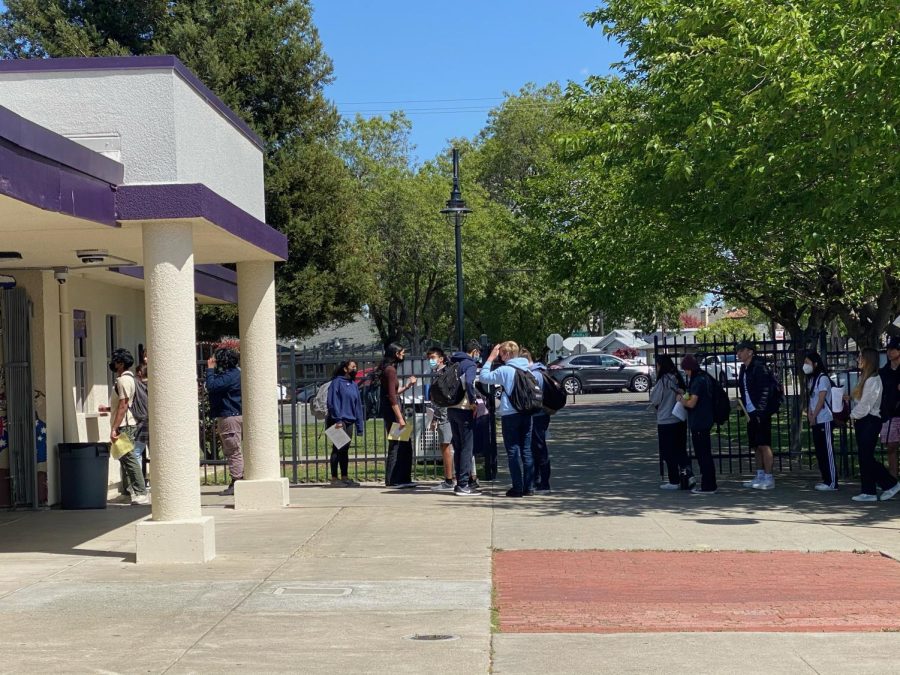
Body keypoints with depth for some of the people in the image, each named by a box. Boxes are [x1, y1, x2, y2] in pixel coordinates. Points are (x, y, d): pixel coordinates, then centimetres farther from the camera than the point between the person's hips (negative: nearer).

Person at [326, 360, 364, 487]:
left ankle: (345, 477, 16)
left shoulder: (353, 384, 16)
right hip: (339, 421, -7)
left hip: (349, 421, 7)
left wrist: (359, 424, 14)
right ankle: (334, 478, -1)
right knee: (337, 449, -5)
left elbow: (358, 405, 18)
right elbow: (332, 402, -13)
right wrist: (337, 419, -20)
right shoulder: (337, 382, -7)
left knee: (345, 449, 11)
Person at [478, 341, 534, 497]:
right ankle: (528, 487, 9)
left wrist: (490, 358, -1)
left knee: (513, 451, 0)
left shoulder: (505, 370, -11)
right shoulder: (527, 369, 7)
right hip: (526, 414, 5)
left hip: (510, 415, -5)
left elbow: (483, 377, -6)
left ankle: (517, 488, -1)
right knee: (526, 451, 8)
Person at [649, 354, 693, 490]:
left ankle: (674, 481, 9)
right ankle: (688, 474, 0)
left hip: (666, 422, -7)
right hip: (681, 421, 7)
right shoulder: (677, 378, 5)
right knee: (680, 450, 15)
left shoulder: (663, 380, -16)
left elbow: (654, 399, -9)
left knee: (669, 453, 4)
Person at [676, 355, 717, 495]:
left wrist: (680, 399, -4)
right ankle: (708, 484, 23)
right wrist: (685, 395, 13)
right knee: (705, 453, 16)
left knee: (702, 454, -4)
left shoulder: (697, 381, -18)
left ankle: (708, 486, 1)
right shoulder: (705, 378, 12)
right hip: (705, 421, 10)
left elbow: (691, 403, -22)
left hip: (698, 423, -10)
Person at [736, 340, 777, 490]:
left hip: (761, 413, -9)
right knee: (756, 446, 13)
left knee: (764, 445, -8)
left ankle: (769, 478, -5)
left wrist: (761, 411, -20)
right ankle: (760, 476, 19)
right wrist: (745, 410, 13)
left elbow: (766, 390, -17)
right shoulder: (744, 369, 15)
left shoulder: (759, 367, -12)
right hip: (751, 414, 9)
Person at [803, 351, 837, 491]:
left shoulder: (823, 378, -11)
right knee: (819, 451, 10)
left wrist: (814, 417, -13)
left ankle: (832, 482, -6)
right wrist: (809, 412, 1)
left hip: (824, 420, -9)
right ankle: (826, 479, 16)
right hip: (815, 421, 9)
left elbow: (821, 400, -15)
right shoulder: (811, 379, 15)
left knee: (827, 451, -7)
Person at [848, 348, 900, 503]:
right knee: (864, 457, 7)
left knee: (866, 457, -9)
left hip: (870, 421, -9)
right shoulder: (864, 378, 14)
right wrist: (854, 415, 3)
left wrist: (854, 415, -4)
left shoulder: (873, 380, -14)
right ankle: (869, 491, 9)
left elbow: (866, 404, -17)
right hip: (862, 421, 9)